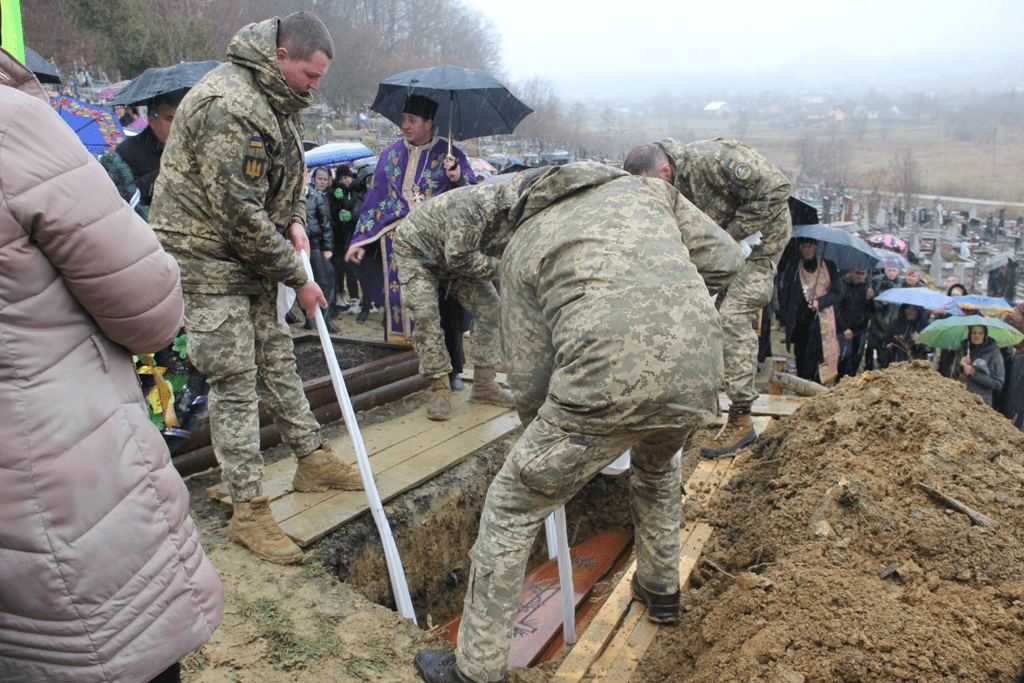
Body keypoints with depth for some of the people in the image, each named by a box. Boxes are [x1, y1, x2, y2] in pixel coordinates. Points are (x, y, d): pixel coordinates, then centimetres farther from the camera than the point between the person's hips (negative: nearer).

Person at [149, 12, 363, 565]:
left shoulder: (276, 99, 8)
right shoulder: (228, 105, -25)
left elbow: (290, 174, 22)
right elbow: (241, 212, -25)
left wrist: (295, 221, 1)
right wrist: (297, 278, -17)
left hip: (253, 254, 9)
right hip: (206, 256, -9)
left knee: (277, 358, 15)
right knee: (235, 381, -7)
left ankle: (312, 458, 29)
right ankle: (248, 510, 2)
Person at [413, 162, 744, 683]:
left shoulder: (522, 247, 21)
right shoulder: (648, 188, 28)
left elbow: (529, 380, 18)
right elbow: (725, 261, 21)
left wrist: (544, 440, 36)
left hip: (607, 381, -4)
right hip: (698, 376, 5)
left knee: (511, 509, 14)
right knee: (657, 464, 38)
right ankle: (660, 589, 55)